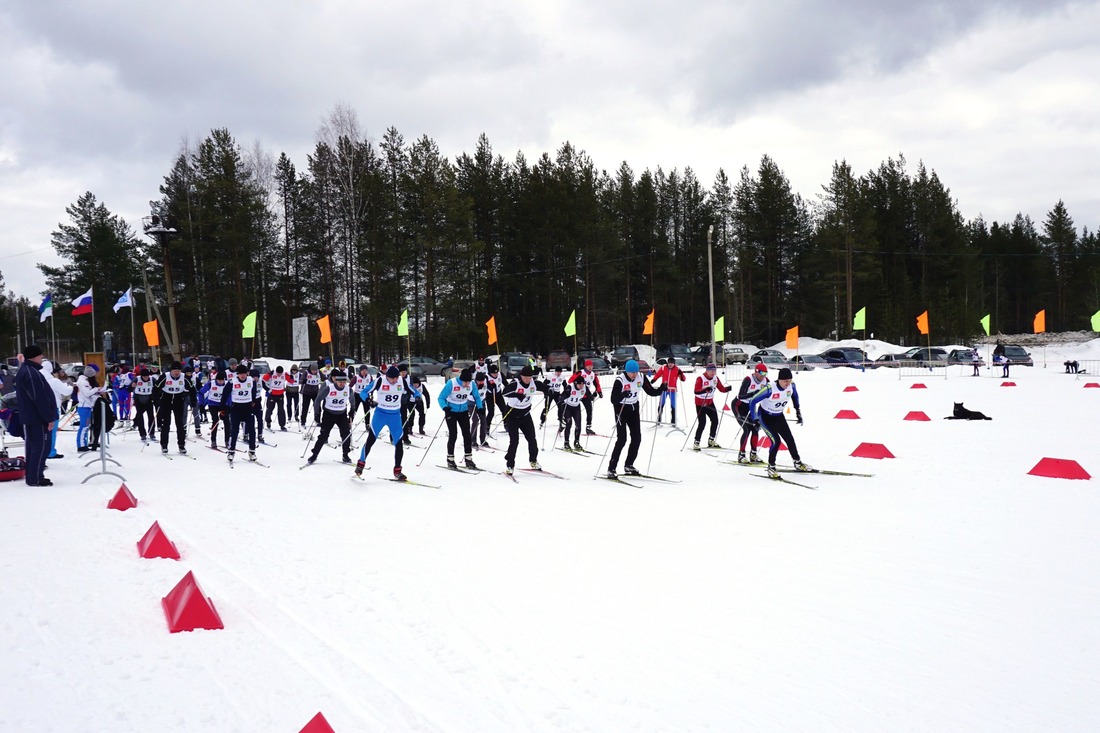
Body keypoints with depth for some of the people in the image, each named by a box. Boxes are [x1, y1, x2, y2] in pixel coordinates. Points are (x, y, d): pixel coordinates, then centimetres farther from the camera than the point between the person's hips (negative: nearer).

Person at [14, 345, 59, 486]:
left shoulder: (24, 371, 16)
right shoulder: (32, 373, -20)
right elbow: (40, 398, -23)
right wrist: (50, 417, -19)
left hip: (29, 416, 11)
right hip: (38, 417, -11)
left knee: (33, 446, 15)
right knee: (41, 446, -6)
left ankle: (32, 476, 21)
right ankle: (35, 478, -4)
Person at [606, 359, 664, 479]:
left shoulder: (641, 378, -9)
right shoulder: (620, 380, -24)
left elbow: (651, 391, -2)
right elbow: (613, 399, -28)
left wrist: (661, 389, -20)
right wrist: (623, 395, -46)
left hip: (634, 409, 6)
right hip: (621, 410, -6)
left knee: (637, 438, 7)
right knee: (621, 440, -13)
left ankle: (628, 466, 24)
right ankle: (611, 469, -7)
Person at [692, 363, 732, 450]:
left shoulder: (715, 378, 0)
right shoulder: (700, 379, -21)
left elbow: (722, 388, 1)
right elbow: (696, 391, -32)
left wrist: (728, 388, -20)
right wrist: (705, 390, -50)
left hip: (710, 403, 7)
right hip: (700, 404, -7)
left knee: (715, 421, 8)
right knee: (702, 423, -11)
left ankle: (711, 441, 25)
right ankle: (696, 443, -1)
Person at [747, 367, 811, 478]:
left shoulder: (791, 385, -17)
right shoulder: (770, 389, -33)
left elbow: (795, 396, 8)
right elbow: (753, 401, -24)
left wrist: (798, 412, 9)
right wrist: (754, 419, -22)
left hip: (779, 416, 6)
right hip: (765, 416, -6)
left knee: (789, 439, 8)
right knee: (776, 441, -16)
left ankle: (798, 463, 29)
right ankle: (771, 468, 1)